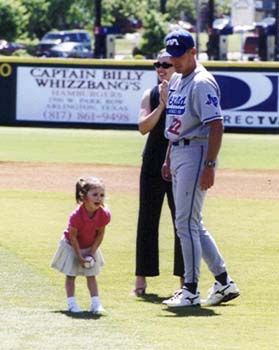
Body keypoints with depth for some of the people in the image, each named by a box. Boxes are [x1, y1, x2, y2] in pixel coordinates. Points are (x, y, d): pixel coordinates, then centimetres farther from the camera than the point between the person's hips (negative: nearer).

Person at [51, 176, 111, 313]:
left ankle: (95, 304, 7)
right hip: (72, 246, -4)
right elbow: (72, 236, -25)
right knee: (71, 275, 2)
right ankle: (71, 303, 7)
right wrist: (79, 255, -20)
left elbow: (100, 234, -10)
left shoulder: (104, 214, -24)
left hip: (90, 247, 4)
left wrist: (92, 251, -12)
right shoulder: (76, 216, -36)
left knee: (91, 275, 6)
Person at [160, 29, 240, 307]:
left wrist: (209, 166, -24)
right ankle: (223, 282, 19)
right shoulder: (176, 81, 14)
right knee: (192, 224, 12)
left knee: (186, 222, -9)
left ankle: (191, 290, -3)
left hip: (196, 152, -10)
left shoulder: (202, 83, -14)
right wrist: (168, 160, 20)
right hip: (178, 154, 10)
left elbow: (216, 125, -20)